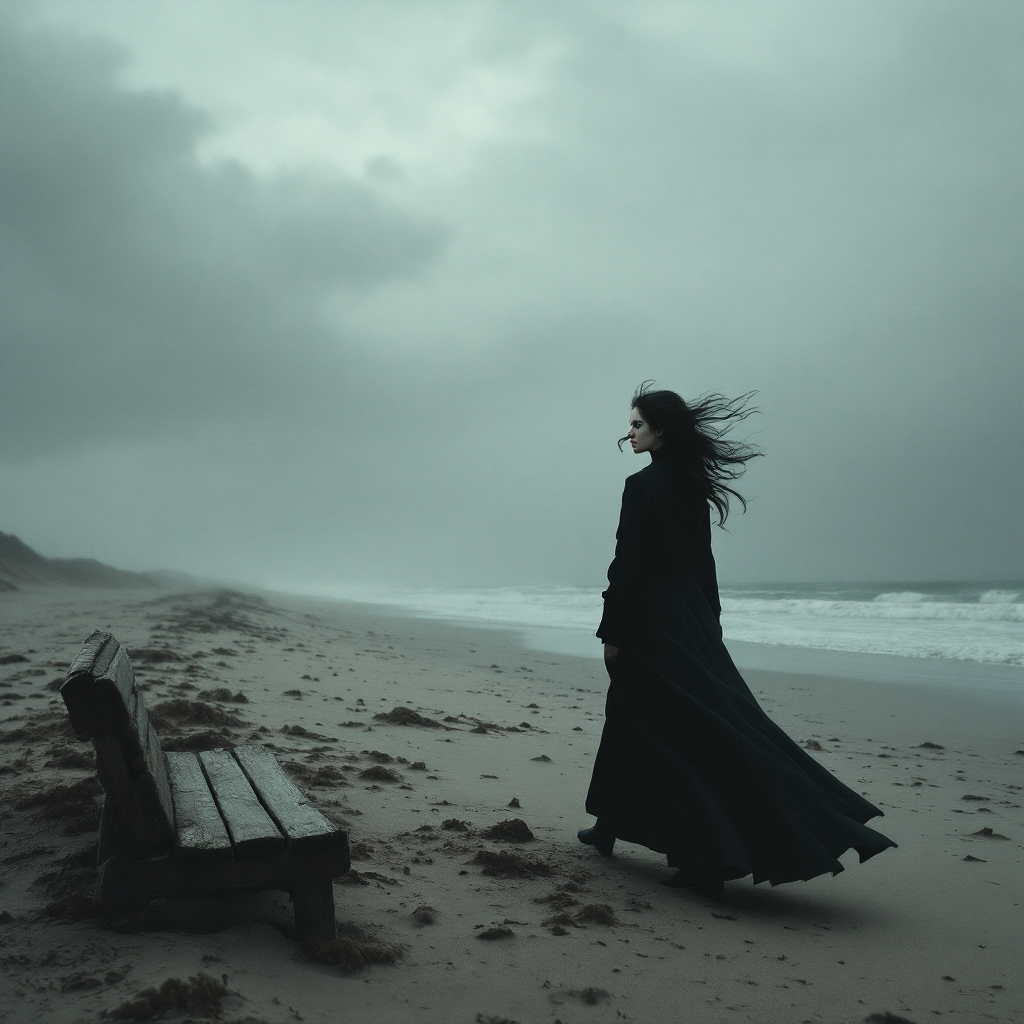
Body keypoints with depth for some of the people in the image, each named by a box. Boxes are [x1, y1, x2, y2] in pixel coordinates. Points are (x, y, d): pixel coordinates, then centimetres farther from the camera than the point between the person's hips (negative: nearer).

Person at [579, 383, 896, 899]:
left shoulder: (643, 485, -14)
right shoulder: (692, 485, 11)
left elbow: (627, 565, -17)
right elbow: (700, 562, 14)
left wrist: (611, 632, -12)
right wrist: (707, 626, 18)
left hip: (651, 624, -8)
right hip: (691, 620, 8)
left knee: (680, 737, -4)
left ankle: (707, 857, 0)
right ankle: (610, 824, 21)